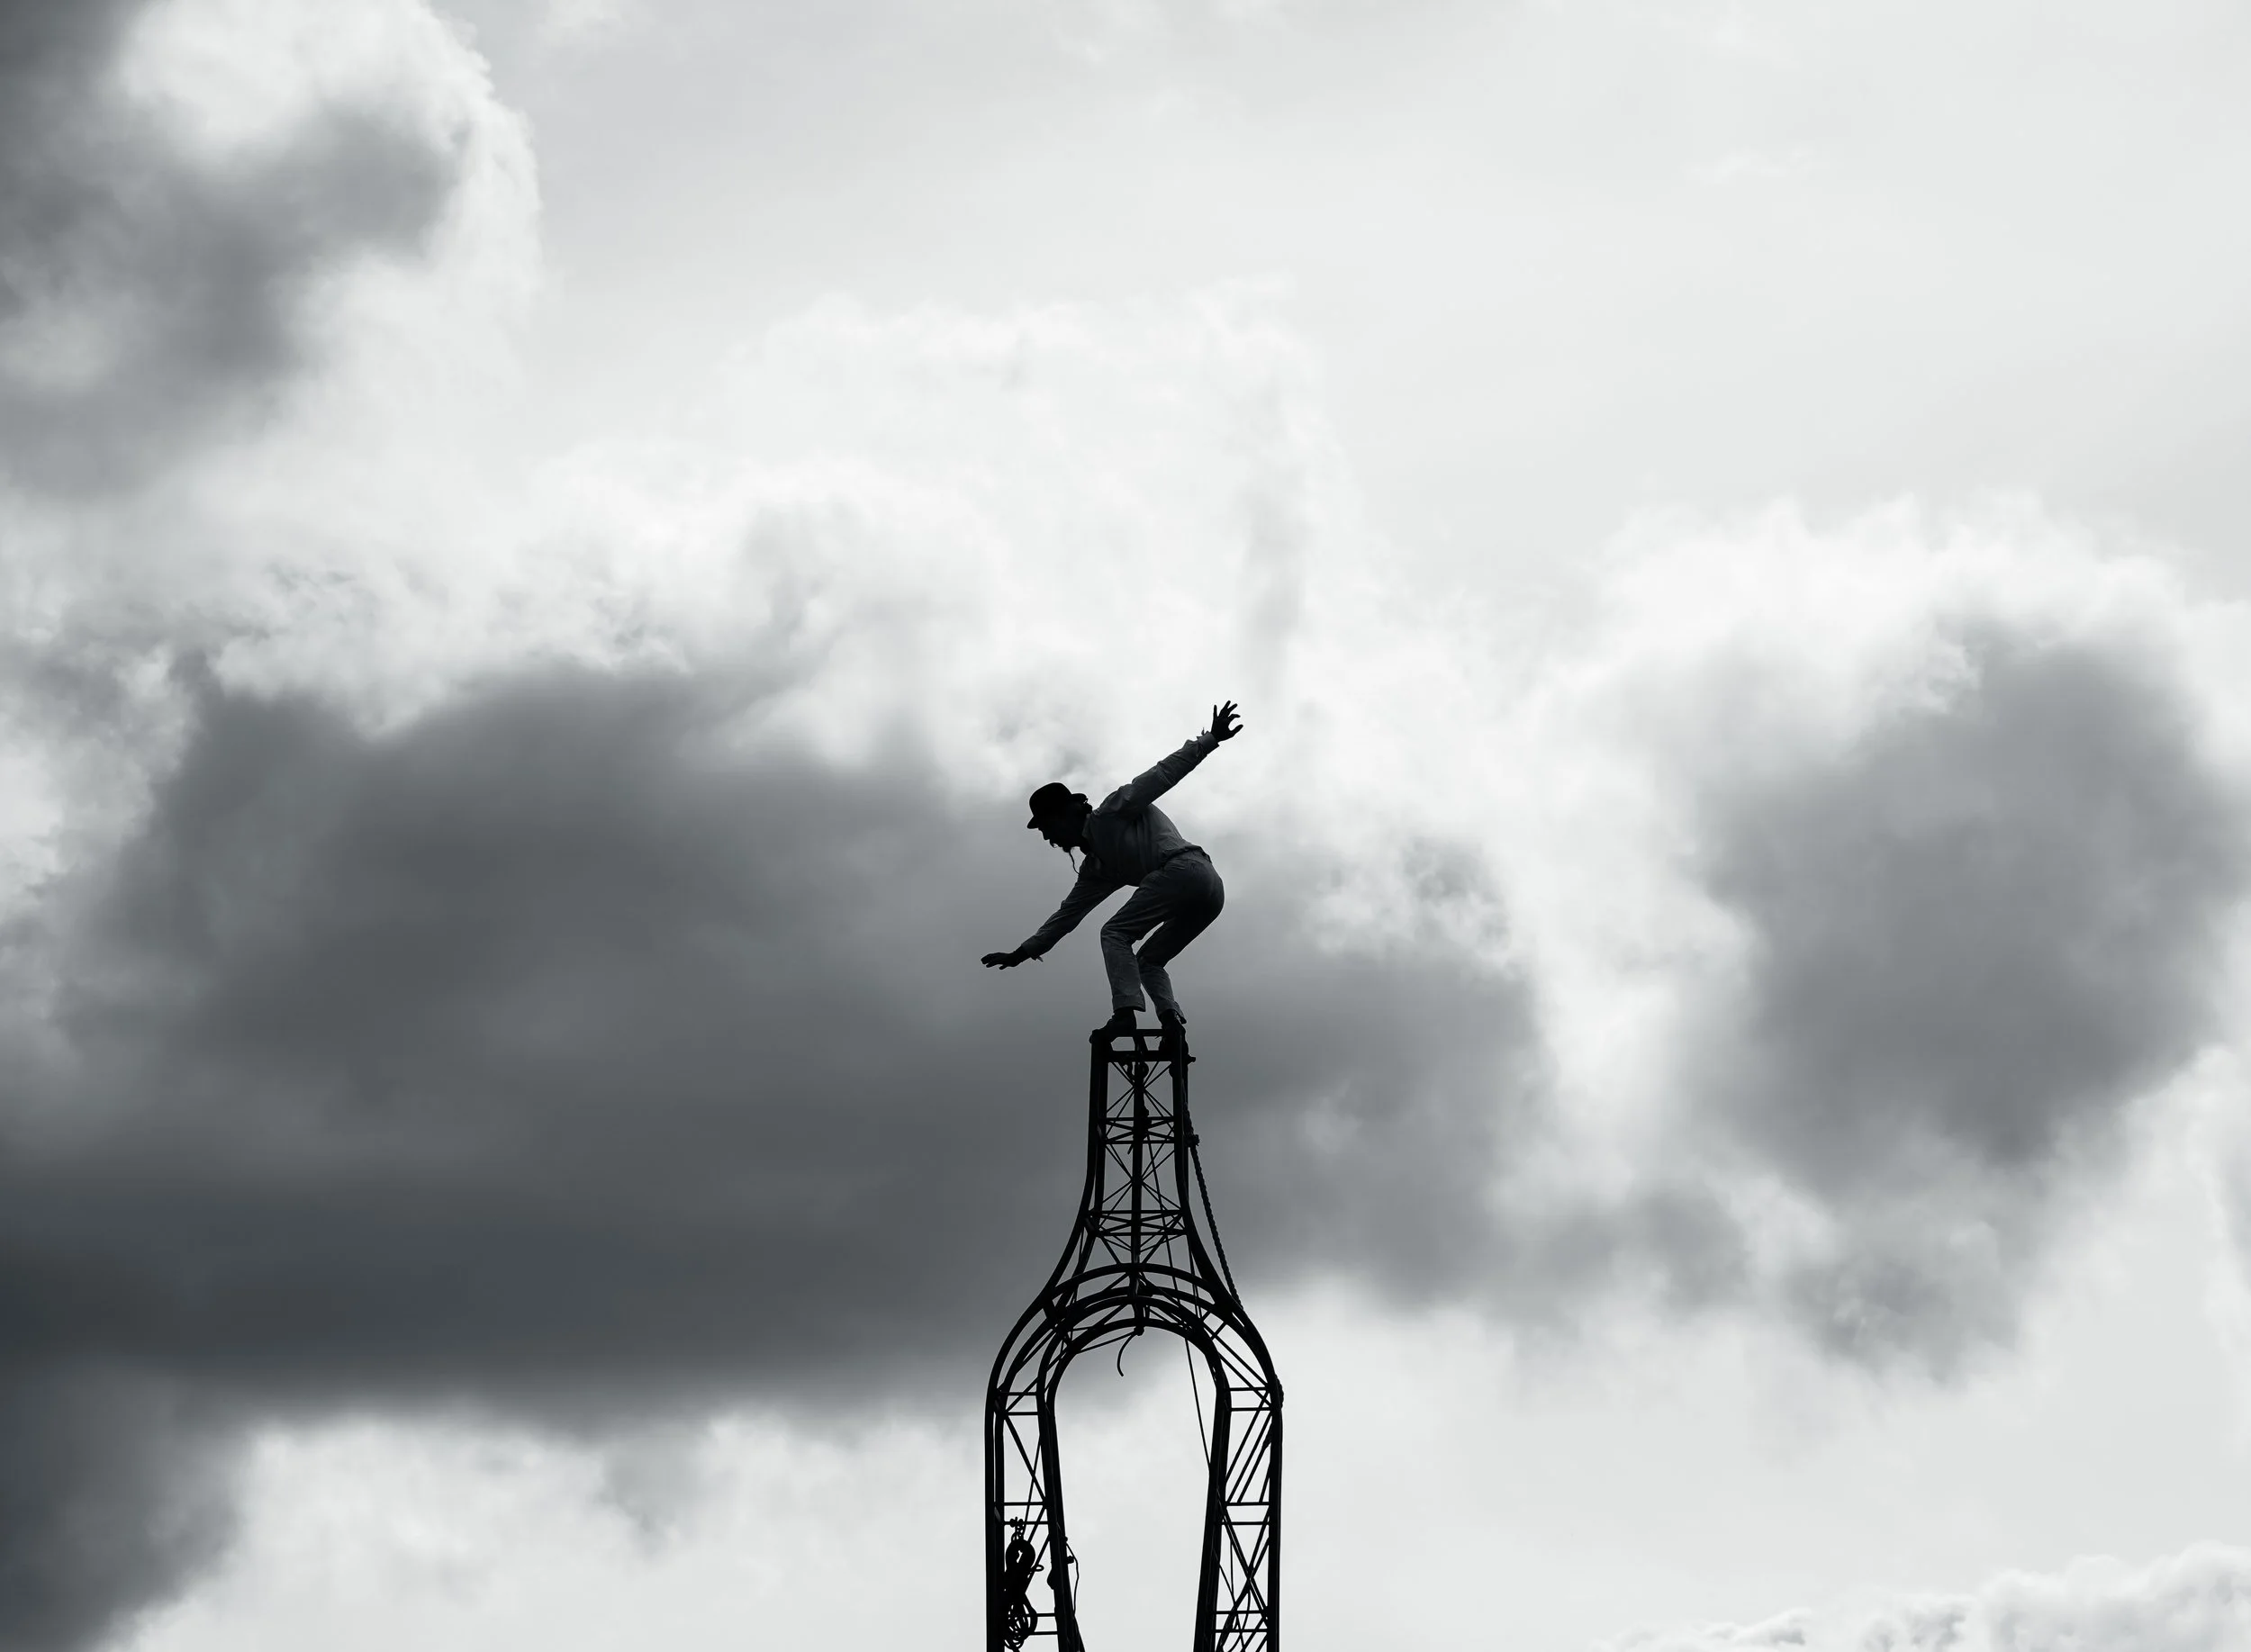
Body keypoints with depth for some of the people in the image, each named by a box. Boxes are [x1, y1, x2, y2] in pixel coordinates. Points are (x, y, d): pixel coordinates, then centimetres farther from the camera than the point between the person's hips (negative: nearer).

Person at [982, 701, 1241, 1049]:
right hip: (1209, 891, 9)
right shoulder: (1096, 868, 29)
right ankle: (1172, 1021, -7)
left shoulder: (1113, 811, 9)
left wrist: (1209, 740, -5)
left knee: (1116, 933, -5)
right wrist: (1023, 952, 32)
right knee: (1148, 959, 15)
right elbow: (1067, 915, 33)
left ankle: (1125, 1012, -21)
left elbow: (1164, 773, 5)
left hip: (1183, 868, -9)